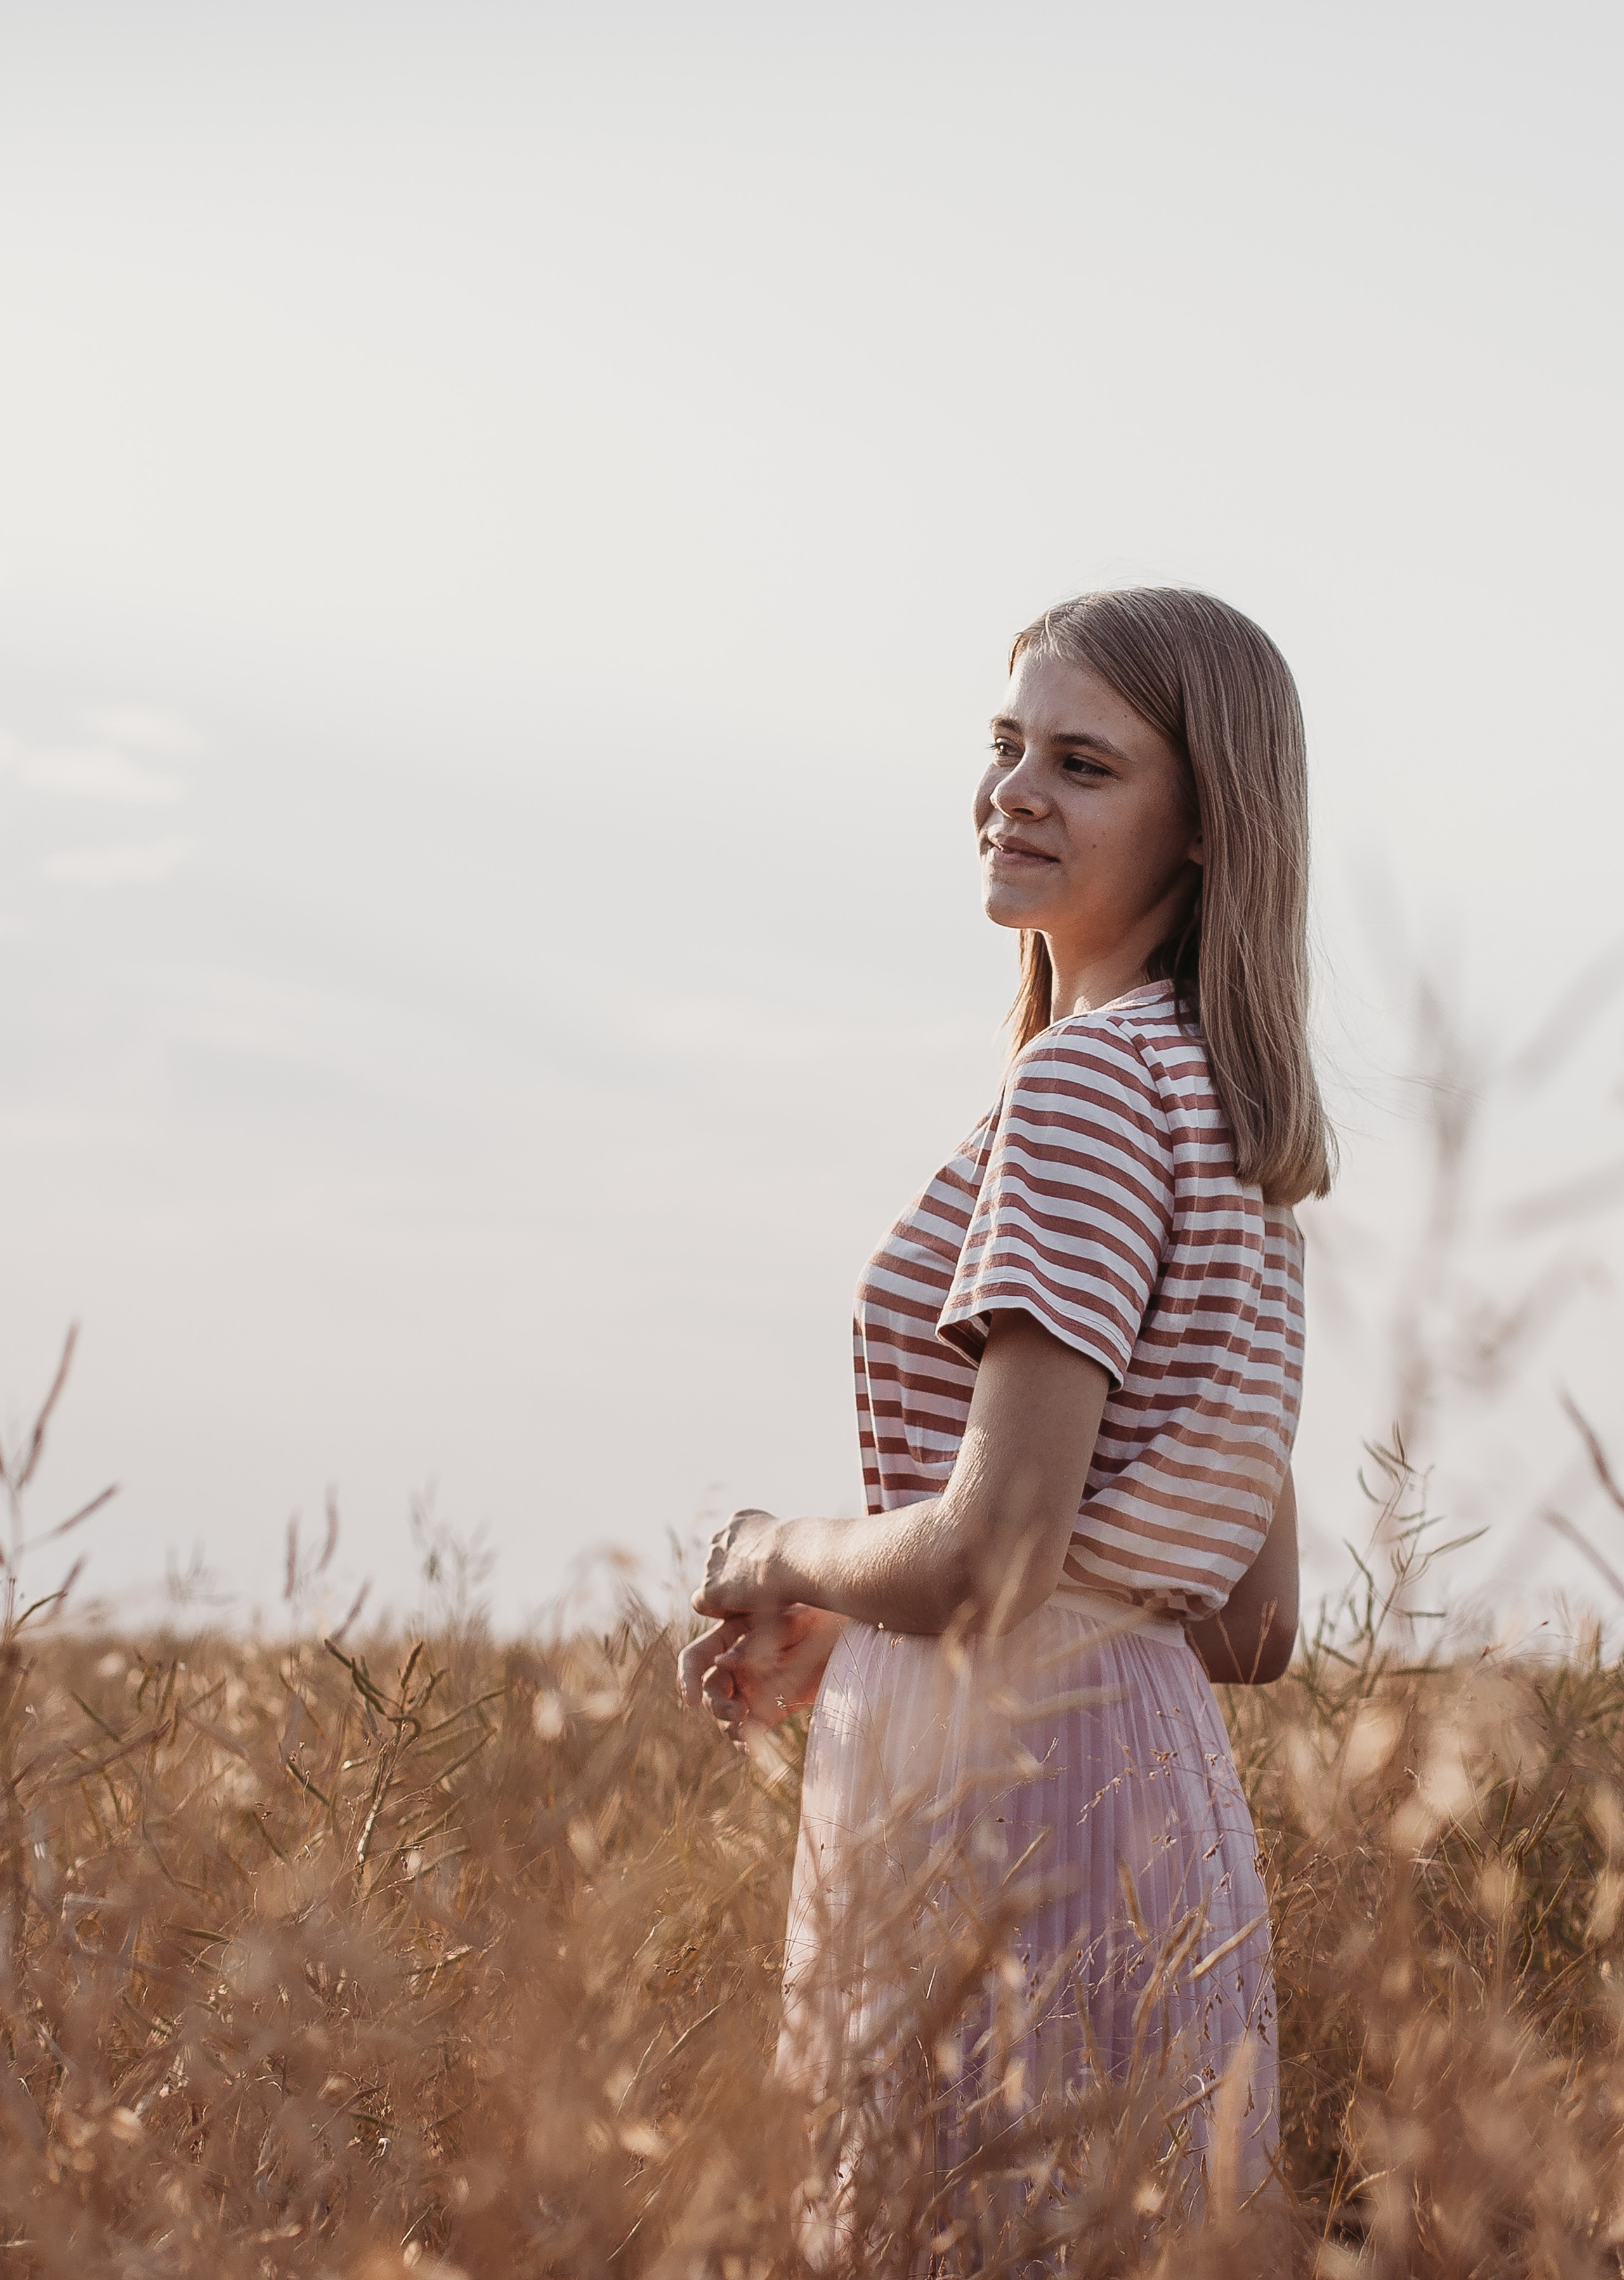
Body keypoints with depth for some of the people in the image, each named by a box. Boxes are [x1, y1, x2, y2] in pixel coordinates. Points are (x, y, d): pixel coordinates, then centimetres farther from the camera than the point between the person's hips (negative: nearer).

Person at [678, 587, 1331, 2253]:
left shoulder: (1087, 1082, -14)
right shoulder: (1233, 1116, 14)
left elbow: (992, 1554, -21)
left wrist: (778, 1559, -1)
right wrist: (834, 1641, 17)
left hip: (1008, 1811, -10)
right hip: (1166, 1792, 10)